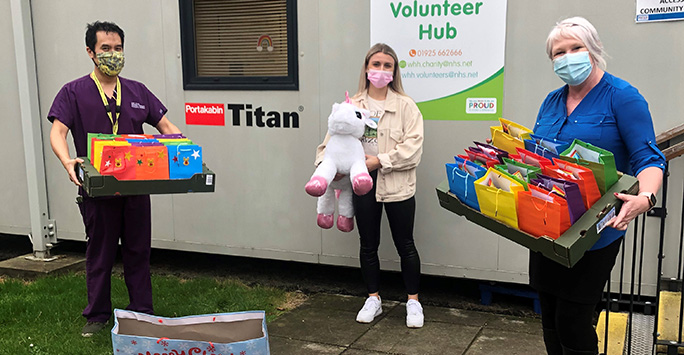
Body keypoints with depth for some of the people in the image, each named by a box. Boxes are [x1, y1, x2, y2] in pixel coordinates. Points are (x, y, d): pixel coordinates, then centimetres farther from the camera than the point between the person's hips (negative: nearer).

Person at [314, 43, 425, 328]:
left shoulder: (405, 106, -3)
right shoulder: (351, 106, 6)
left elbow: (412, 147, -11)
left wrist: (380, 160, -18)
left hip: (397, 184, -3)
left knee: (405, 244, 6)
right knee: (368, 244, 13)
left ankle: (413, 301, 23)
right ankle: (373, 299, 30)